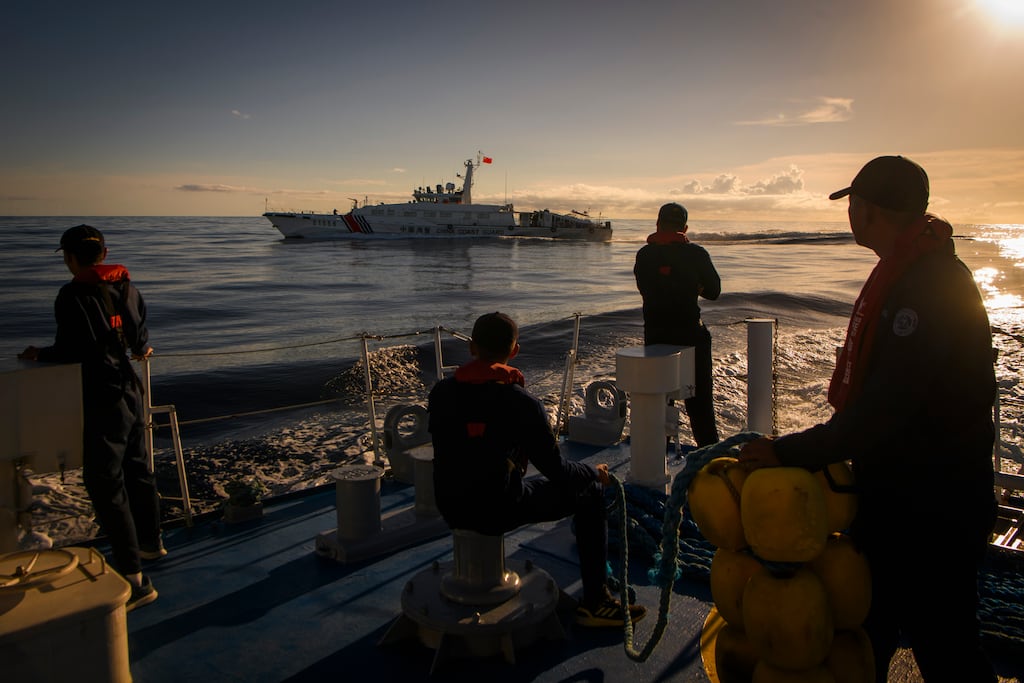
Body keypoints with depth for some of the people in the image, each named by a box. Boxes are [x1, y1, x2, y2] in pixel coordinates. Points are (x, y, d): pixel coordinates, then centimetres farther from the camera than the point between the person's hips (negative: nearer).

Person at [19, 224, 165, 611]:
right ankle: (150, 541, 40)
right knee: (136, 468, 22)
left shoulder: (73, 295, -16)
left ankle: (134, 577, -5)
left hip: (103, 398, -8)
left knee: (104, 483, -5)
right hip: (130, 389, 9)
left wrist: (39, 355, 1)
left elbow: (70, 351, -18)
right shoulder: (124, 287, 6)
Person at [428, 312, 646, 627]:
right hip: (499, 510, -6)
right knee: (591, 494, 9)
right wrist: (596, 473, 7)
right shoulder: (521, 402, -18)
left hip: (450, 506, 6)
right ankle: (596, 602, 12)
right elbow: (556, 470, -13)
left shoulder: (440, 392, -2)